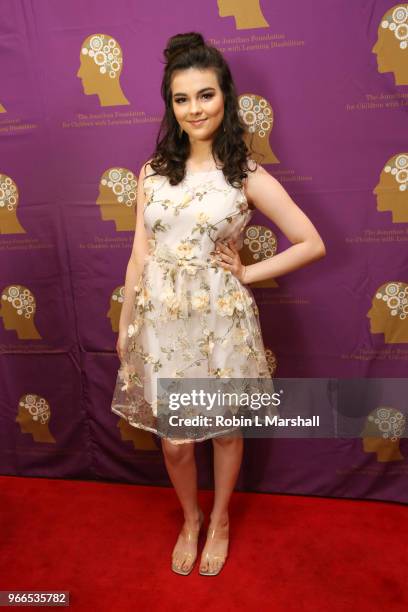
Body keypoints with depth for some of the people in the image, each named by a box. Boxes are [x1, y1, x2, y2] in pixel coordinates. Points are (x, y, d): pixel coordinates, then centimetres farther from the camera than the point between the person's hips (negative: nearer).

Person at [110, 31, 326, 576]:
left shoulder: (248, 176, -5)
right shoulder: (153, 172, 4)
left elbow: (312, 244, -3)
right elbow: (139, 255, 6)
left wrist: (247, 273, -7)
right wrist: (125, 325, 8)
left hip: (221, 322, -2)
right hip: (162, 322, 3)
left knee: (225, 430, 16)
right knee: (174, 439, 12)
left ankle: (220, 521, 44)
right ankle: (190, 520, 43)